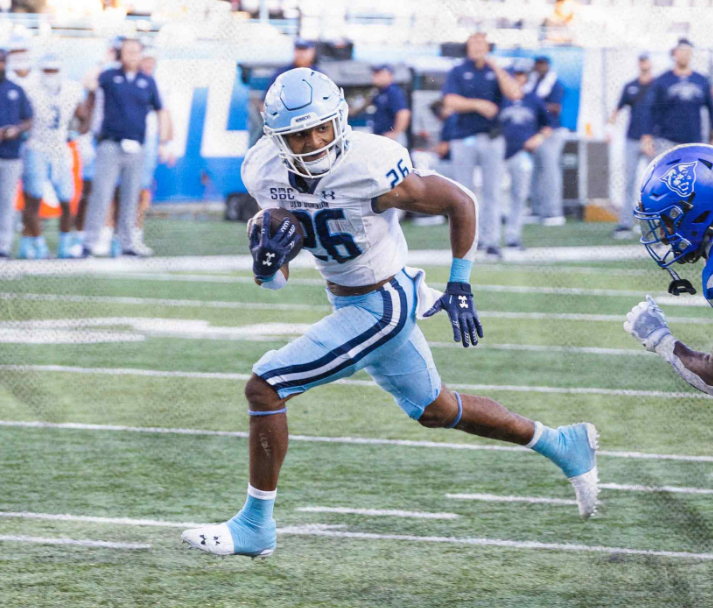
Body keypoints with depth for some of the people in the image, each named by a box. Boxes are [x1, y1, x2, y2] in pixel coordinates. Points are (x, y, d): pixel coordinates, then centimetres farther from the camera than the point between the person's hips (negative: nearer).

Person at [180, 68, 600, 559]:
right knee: (434, 410, 24)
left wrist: (460, 286, -12)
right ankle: (563, 445, 42)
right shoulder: (267, 174, -10)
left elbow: (460, 201, -13)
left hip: (383, 306, -8)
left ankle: (255, 526, 1)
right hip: (347, 300, 8)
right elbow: (274, 281, -1)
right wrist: (266, 258, -24)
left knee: (264, 387, -13)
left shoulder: (371, 171, -28)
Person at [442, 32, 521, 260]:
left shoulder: (496, 73, 10)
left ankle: (491, 241, -1)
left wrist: (496, 66, -9)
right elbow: (450, 102, -7)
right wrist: (478, 104, -19)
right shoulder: (457, 73, 6)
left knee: (492, 192, -2)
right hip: (464, 140, -1)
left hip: (492, 140, 1)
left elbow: (515, 94, -7)